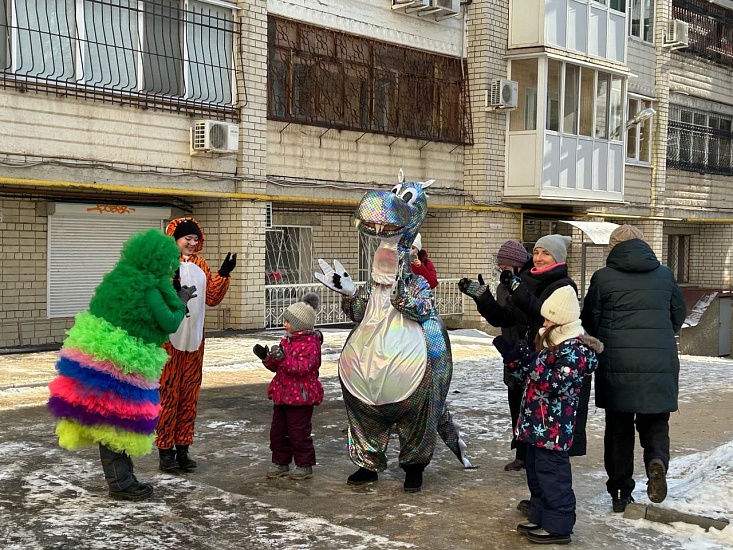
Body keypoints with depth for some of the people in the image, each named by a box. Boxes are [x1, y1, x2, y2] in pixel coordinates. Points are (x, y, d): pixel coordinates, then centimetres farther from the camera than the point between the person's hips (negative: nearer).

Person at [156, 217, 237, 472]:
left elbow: (212, 298, 9)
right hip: (169, 338, -6)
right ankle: (165, 450, 7)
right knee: (167, 394, -2)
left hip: (194, 339, 6)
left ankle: (182, 448, 18)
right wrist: (171, 287, -32)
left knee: (189, 395, 9)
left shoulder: (201, 266, 12)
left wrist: (224, 274, -1)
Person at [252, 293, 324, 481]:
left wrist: (284, 359, -36)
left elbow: (304, 367, -27)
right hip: (282, 394, 8)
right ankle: (280, 462, 24)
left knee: (298, 432, 0)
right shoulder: (286, 340, 12)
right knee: (278, 430, 12)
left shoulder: (310, 344, -15)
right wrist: (267, 357, -1)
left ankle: (304, 465, 13)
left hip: (301, 396, -8)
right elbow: (276, 366, 18)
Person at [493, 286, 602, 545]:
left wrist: (534, 363, -27)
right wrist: (512, 355, 6)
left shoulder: (574, 349, -17)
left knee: (552, 474, -3)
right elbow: (530, 373, 20)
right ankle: (539, 517, 30)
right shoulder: (552, 341, 13)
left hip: (553, 428, -10)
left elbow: (557, 384, -25)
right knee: (535, 471, 18)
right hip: (537, 424, 10)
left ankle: (558, 526, 6)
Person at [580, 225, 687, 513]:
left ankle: (620, 492, 14)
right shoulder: (664, 274, 5)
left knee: (619, 426, 10)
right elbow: (679, 314, 14)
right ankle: (657, 460, -15)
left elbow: (590, 321, 2)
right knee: (655, 419, 15)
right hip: (660, 363, 1)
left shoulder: (603, 277, -3)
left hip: (617, 362, -1)